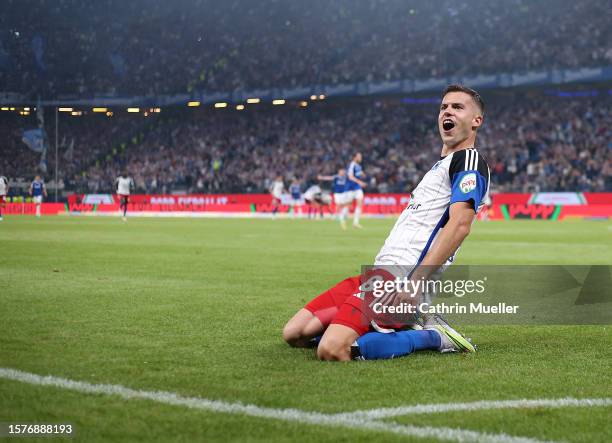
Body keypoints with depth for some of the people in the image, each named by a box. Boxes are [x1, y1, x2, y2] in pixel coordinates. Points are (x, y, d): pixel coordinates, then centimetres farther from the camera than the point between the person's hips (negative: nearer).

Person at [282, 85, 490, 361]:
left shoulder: (469, 160, -4)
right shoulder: (440, 165, 26)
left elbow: (459, 225, -19)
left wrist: (415, 282, -27)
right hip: (381, 272, 10)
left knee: (331, 350, -30)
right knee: (294, 334, 5)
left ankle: (433, 337, -9)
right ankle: (402, 328, 8)